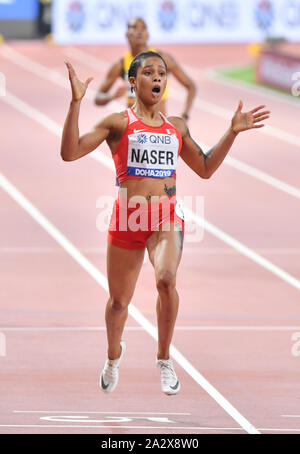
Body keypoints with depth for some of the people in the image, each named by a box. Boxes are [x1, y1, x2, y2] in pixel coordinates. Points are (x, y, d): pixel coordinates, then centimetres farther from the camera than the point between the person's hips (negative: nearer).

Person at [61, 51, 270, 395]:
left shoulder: (176, 128, 13)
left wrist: (233, 132, 16)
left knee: (166, 279, -28)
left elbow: (205, 168, 23)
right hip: (127, 219, -1)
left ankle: (164, 359, -9)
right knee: (119, 300, 10)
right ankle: (114, 356, 44)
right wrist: (76, 103, -18)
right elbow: (70, 152, -9)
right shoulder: (119, 123, 1)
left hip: (166, 220, 1)